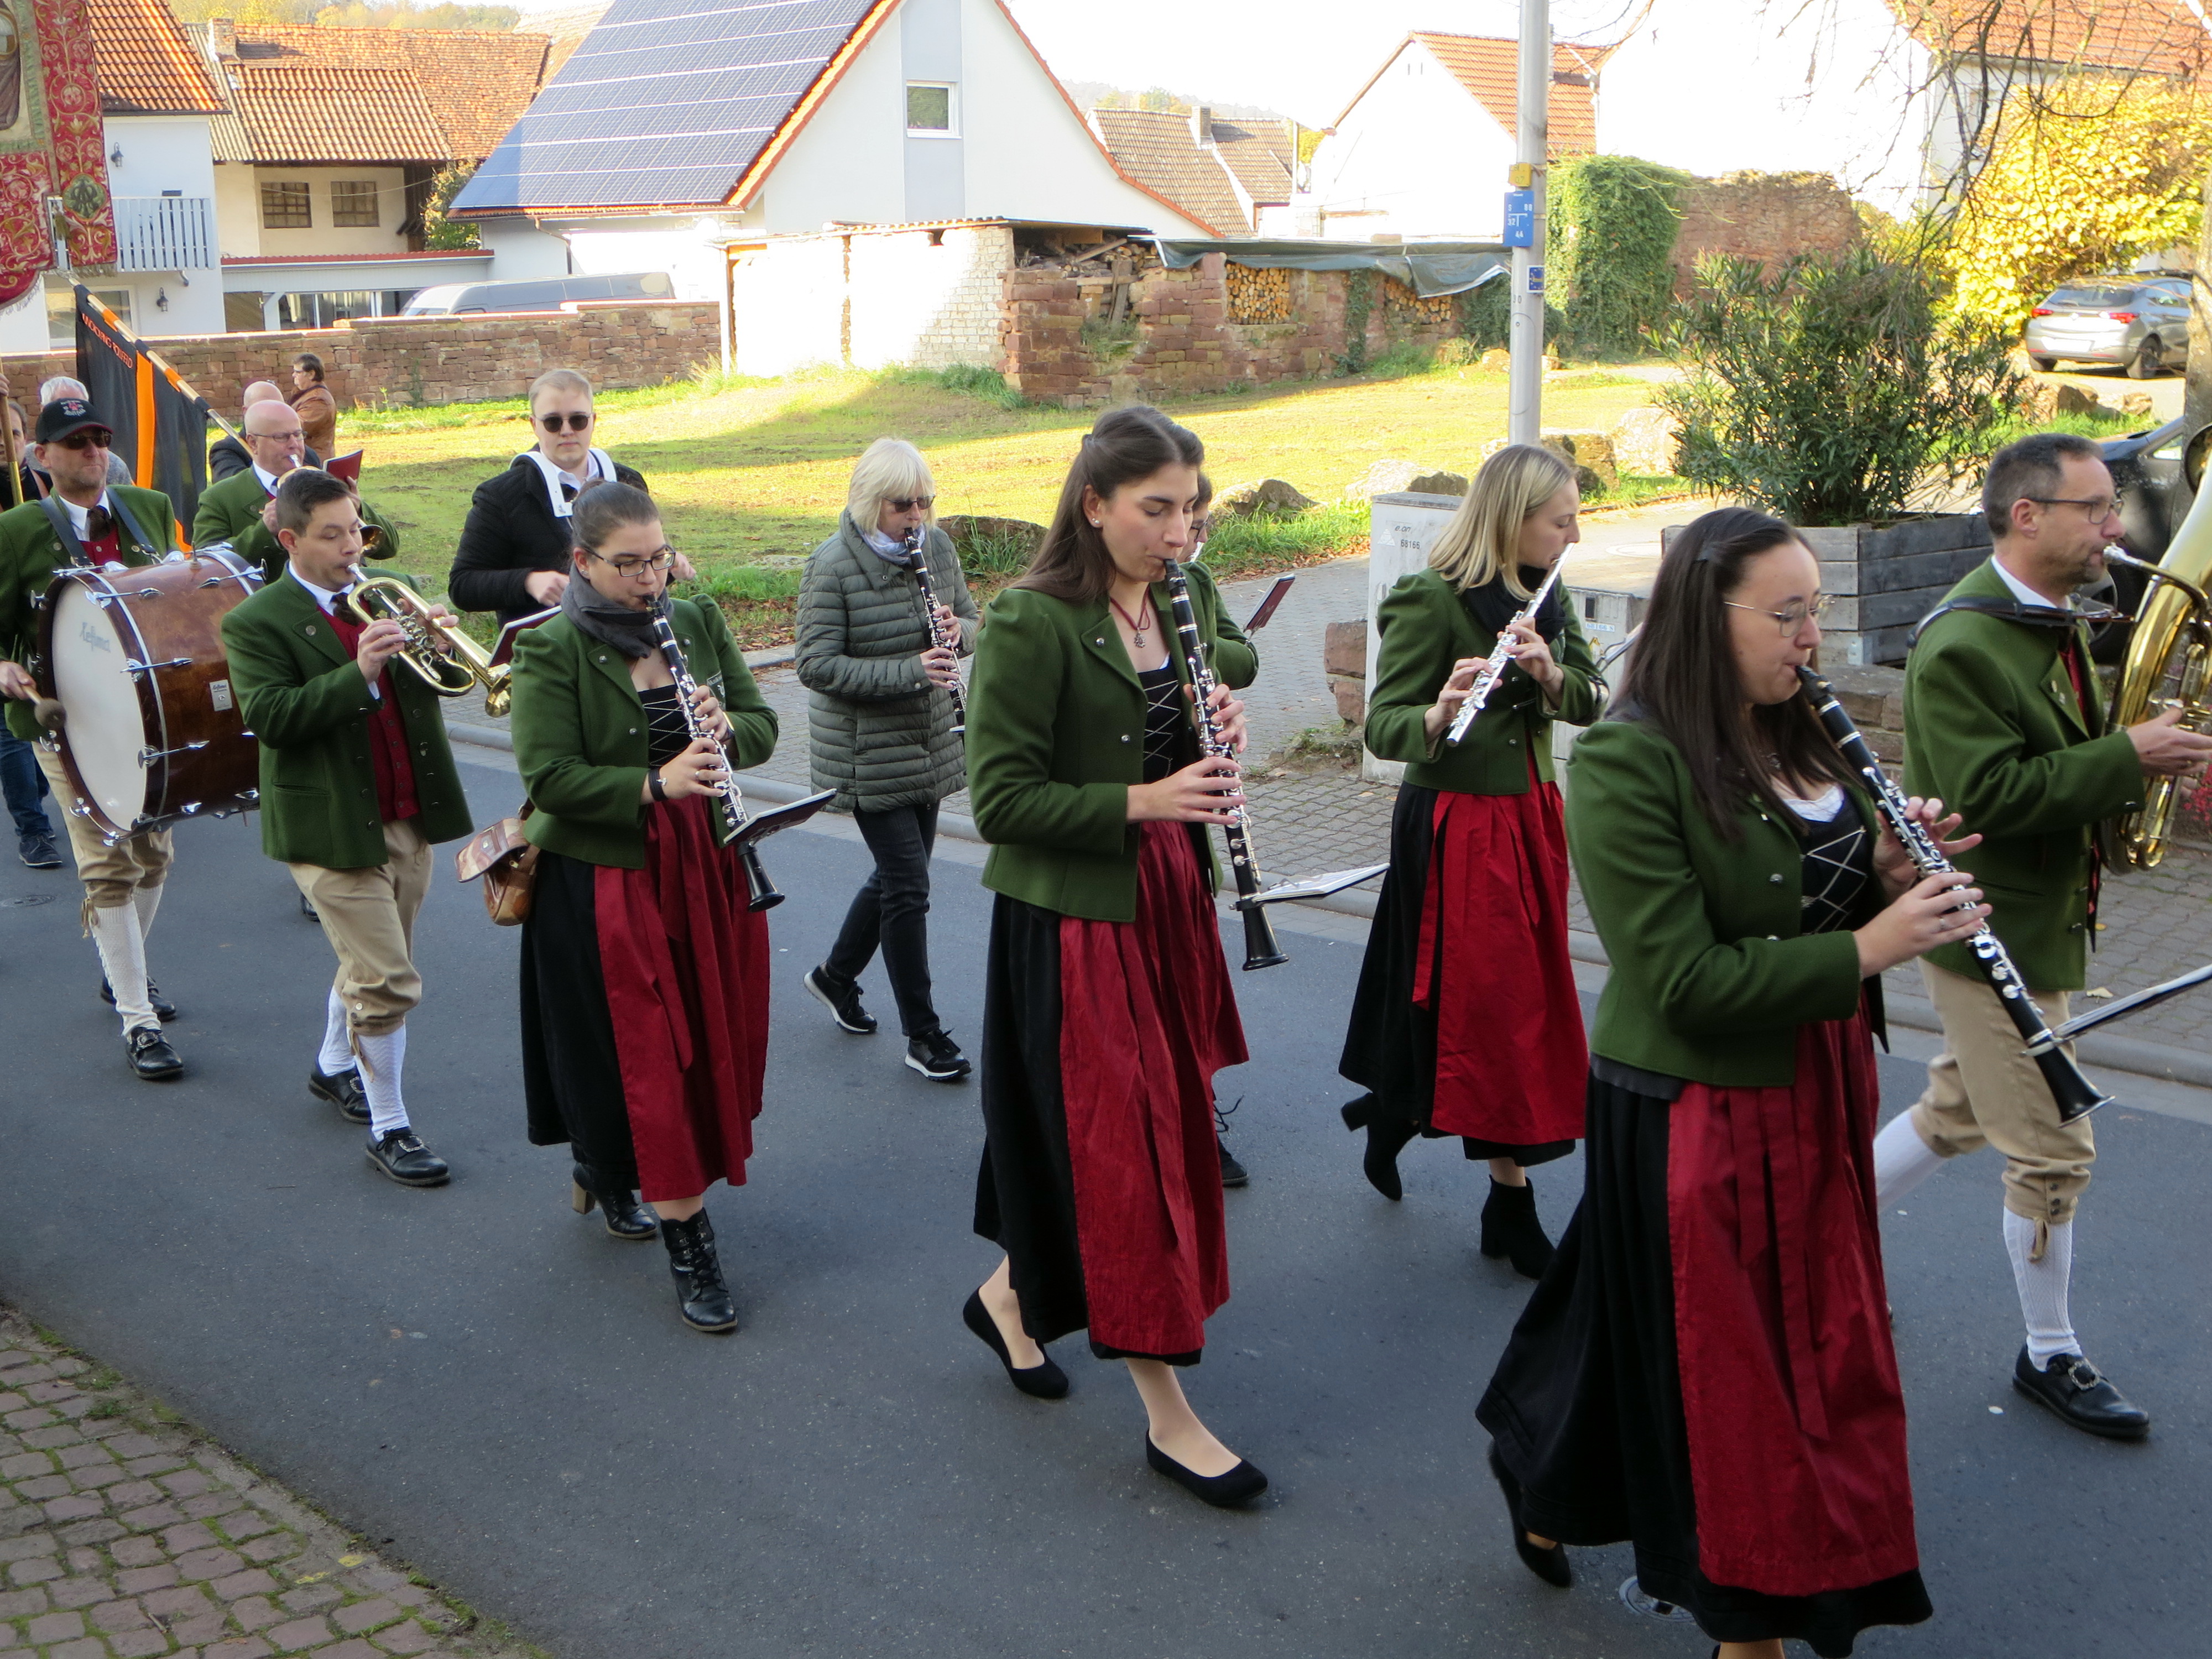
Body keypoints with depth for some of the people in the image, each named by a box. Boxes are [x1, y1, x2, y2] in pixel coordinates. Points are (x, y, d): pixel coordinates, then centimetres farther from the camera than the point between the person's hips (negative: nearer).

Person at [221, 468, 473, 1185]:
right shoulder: (257, 623, -9)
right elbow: (269, 717, -21)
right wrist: (358, 673, -31)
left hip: (408, 819, 6)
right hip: (332, 828, -6)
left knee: (370, 964, 22)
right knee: (388, 983, -9)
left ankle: (334, 1067, 45)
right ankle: (389, 1129, 5)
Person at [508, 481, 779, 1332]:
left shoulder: (700, 623, 5)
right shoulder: (552, 650, -11)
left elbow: (762, 726, 7)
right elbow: (551, 777, -17)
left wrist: (725, 730, -16)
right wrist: (655, 785, -28)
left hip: (708, 867, 6)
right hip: (605, 879, -6)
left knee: (713, 1039, 13)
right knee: (645, 1057, -2)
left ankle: (602, 1171, 39)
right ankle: (690, 1249, 7)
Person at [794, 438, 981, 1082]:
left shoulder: (936, 546, 2)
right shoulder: (833, 567, -17)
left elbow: (971, 619, 11)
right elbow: (817, 665, -19)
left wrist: (958, 632, -14)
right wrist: (909, 672, -29)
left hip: (929, 745, 7)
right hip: (868, 754, -7)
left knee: (900, 871, 16)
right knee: (908, 884, -5)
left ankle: (835, 974, 40)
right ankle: (923, 1034, 6)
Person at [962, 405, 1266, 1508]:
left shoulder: (1185, 605, 7)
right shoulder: (1030, 623, -17)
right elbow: (1001, 799, -17)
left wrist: (1222, 737, -6)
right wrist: (1141, 801, -25)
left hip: (1167, 902, 8)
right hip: (1071, 917, -8)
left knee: (1167, 1125, 18)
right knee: (1120, 1149, -2)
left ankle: (1010, 1294, 41)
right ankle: (1168, 1414, 8)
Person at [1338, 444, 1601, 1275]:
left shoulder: (1544, 597, 7)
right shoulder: (1429, 601, -16)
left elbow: (1588, 701, 2)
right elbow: (1382, 725, -20)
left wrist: (1548, 671, -19)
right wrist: (1437, 715, -42)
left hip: (1529, 817, 8)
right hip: (1457, 826, -8)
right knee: (1495, 1000, -3)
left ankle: (1393, 1109, 37)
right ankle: (1512, 1199, 9)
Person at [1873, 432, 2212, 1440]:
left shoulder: (2049, 623, 9)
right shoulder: (1963, 644, -22)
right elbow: (1986, 794, -28)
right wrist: (2128, 759, -26)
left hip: (2035, 915, 10)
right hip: (1992, 932, -10)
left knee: (1958, 1116, 20)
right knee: (2052, 1152, 0)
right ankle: (2050, 1358, 16)